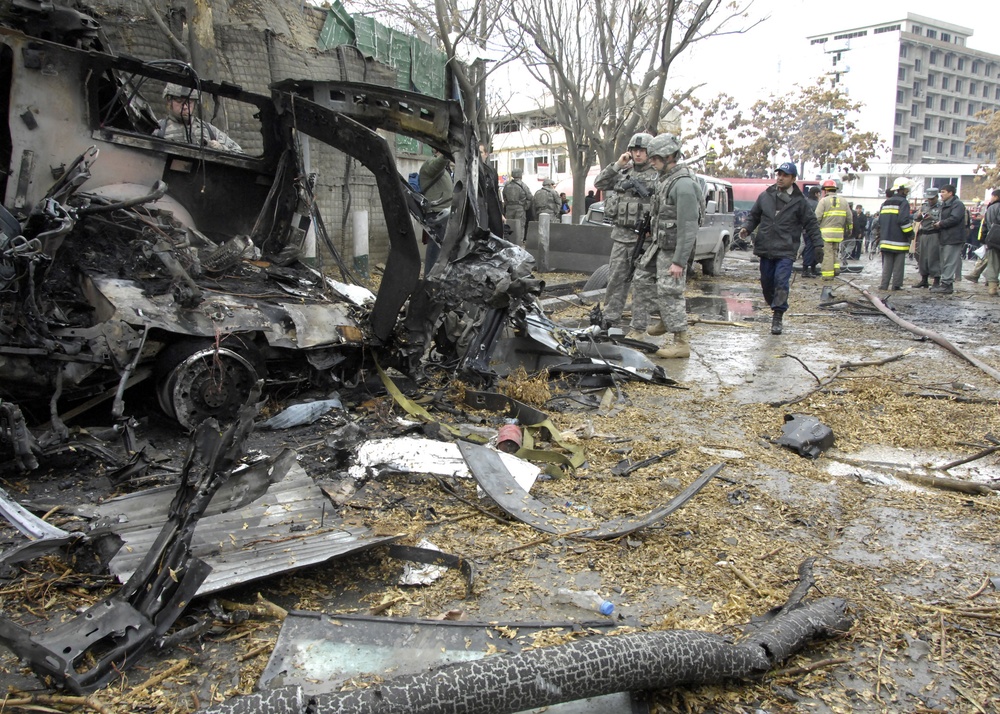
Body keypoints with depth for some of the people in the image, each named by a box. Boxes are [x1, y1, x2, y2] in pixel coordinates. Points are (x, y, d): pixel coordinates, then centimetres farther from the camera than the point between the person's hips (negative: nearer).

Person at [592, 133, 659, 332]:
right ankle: (610, 317, 20)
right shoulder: (623, 172, 14)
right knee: (616, 278, 11)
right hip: (621, 234, 5)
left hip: (642, 238, -5)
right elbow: (599, 183, 9)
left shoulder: (657, 176, -3)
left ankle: (639, 324, 5)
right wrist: (617, 165, -1)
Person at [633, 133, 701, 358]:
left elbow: (688, 226, -24)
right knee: (643, 278, 18)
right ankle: (666, 319, 32)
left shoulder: (683, 184, -20)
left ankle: (681, 343, 1)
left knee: (669, 292, -7)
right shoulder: (666, 179, 11)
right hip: (658, 244, 10)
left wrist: (678, 261, -26)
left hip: (673, 249, -10)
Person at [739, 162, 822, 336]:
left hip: (786, 251, -4)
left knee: (781, 283, -13)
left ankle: (777, 319, -9)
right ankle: (776, 308, 32)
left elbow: (811, 224, 5)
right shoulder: (765, 196, 8)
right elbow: (754, 216, 16)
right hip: (765, 249, 4)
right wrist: (746, 228, -4)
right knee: (766, 282, 10)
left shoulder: (799, 201, 1)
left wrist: (818, 245, -1)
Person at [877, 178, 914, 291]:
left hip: (886, 239, 6)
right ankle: (896, 285, 0)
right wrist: (910, 234, -7)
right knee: (898, 264, 0)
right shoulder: (903, 202, -8)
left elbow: (880, 221, 18)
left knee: (887, 264, 8)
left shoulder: (885, 203, 16)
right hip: (899, 239, -6)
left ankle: (884, 285, 3)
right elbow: (904, 220, -16)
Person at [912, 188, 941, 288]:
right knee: (922, 258, 10)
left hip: (934, 236, -6)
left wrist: (932, 217, -28)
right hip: (923, 235, 6)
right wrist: (918, 216, -10)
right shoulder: (924, 206, 15)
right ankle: (924, 280, 19)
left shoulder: (940, 207, -2)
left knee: (934, 258, -8)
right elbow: (915, 218, 12)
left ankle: (937, 282, -4)